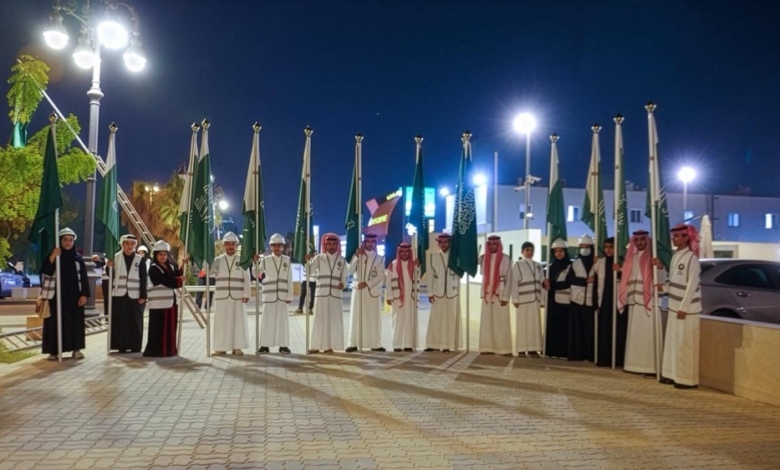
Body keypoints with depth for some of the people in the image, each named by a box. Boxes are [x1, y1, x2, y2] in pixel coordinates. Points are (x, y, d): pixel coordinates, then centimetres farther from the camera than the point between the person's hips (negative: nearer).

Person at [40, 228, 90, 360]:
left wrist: (84, 294, -4)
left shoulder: (78, 258, 5)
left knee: (75, 321, 4)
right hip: (57, 295, -2)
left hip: (74, 295, 2)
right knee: (56, 322, 0)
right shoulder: (53, 255, 0)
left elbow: (84, 277, 4)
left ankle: (76, 349, 11)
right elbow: (46, 272, -14)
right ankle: (54, 351, 5)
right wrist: (52, 257, -25)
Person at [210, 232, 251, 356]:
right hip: (221, 296, 1)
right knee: (221, 322, 1)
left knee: (238, 322, 0)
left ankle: (237, 347, 7)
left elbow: (246, 279, 1)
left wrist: (246, 294, -6)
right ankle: (221, 347, 8)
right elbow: (208, 272, -3)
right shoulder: (218, 260, 8)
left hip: (237, 297, -1)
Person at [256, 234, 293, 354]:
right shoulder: (265, 260, 3)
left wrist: (289, 296, 1)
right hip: (269, 295, -1)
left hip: (282, 295, 1)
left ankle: (283, 345, 10)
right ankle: (265, 345, 7)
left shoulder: (287, 260, 6)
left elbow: (289, 279, 5)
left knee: (282, 320, 4)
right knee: (267, 320, 1)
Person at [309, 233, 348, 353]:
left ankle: (329, 346, 4)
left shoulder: (342, 260, 10)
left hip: (335, 294, 1)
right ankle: (316, 346, 3)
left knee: (334, 320, -1)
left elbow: (344, 276, 10)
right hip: (321, 293, -1)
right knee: (320, 319, 0)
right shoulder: (319, 258, 8)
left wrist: (343, 283, -9)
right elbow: (309, 272, 1)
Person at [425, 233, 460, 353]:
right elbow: (430, 276, 3)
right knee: (435, 319, 1)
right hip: (437, 293, 1)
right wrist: (430, 293, -2)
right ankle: (433, 344, 5)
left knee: (450, 319, 0)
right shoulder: (433, 257, 5)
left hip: (452, 293, 0)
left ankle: (447, 345, 3)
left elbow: (459, 274, 3)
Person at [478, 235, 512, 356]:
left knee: (501, 322, -3)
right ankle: (487, 347, 8)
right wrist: (483, 293, 2)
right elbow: (484, 276, 12)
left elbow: (509, 279, -4)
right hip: (487, 294, 4)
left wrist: (505, 296, -9)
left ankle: (503, 348, 2)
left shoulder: (505, 259, -3)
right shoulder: (483, 258, 8)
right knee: (486, 322, 4)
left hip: (500, 294, -4)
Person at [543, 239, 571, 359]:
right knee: (552, 326, 3)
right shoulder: (551, 266, 17)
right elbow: (547, 282, 15)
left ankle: (563, 352, -1)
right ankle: (552, 351, 8)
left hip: (565, 301, -5)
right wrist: (546, 283, -8)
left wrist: (552, 285, -10)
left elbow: (568, 283, -10)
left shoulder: (570, 266, -1)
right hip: (553, 300, 5)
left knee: (563, 327, -5)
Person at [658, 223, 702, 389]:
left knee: (686, 344, -3)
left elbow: (692, 285, -17)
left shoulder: (691, 258, -14)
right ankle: (673, 374, 21)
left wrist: (684, 308, -17)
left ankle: (688, 379, 4)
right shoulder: (676, 256, 11)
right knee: (673, 342, 12)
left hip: (687, 309, -8)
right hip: (674, 306, 8)